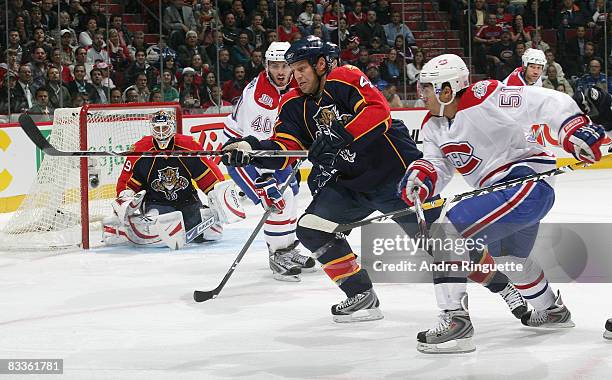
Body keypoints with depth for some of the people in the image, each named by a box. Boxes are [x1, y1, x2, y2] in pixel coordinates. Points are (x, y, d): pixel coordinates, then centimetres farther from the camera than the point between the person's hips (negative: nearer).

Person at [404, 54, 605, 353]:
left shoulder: (484, 99, -19)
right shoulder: (433, 125, 9)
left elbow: (547, 103, -20)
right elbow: (438, 164, 5)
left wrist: (575, 128, -33)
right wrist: (422, 174, -18)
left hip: (529, 181, -11)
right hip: (503, 193, 11)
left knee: (452, 229, -22)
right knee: (506, 254, 35)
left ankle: (455, 321, -24)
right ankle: (552, 311, 58)